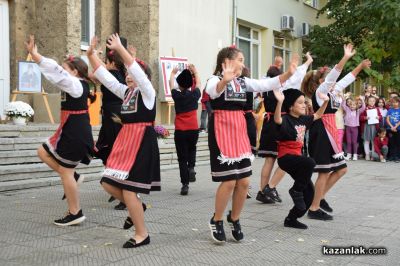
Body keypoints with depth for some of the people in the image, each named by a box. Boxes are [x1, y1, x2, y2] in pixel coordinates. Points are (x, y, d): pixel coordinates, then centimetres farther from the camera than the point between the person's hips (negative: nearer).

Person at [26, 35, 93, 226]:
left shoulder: (76, 85, -15)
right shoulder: (76, 85, 13)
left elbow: (56, 71, -25)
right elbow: (56, 74, 19)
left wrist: (34, 54, -22)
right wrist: (35, 56, 17)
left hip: (75, 134, -10)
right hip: (72, 132, 10)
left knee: (65, 172, -3)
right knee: (43, 152, 20)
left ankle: (75, 213, 7)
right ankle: (73, 177, 18)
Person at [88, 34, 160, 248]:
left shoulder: (147, 92, -7)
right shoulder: (125, 92, 14)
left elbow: (137, 70, -24)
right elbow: (104, 76, 12)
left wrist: (120, 48, -28)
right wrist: (91, 54, 3)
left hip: (142, 142, -8)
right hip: (125, 141, 8)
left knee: (128, 189, -8)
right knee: (108, 184, 5)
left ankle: (142, 234, 6)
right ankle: (137, 207, 29)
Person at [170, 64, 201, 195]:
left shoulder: (176, 95, -3)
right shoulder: (195, 95, -2)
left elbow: (171, 84, 17)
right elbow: (198, 83, 19)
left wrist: (173, 73, 35)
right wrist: (195, 72, 33)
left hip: (180, 131, -1)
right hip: (193, 130, 1)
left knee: (182, 158, 3)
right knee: (192, 149, 28)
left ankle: (185, 185, -1)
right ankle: (191, 168, 3)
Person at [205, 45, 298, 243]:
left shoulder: (243, 82, 12)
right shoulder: (215, 79, -9)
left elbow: (266, 85, 7)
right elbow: (212, 92, -33)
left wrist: (288, 73, -6)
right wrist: (225, 80, -54)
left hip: (240, 132, 7)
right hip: (222, 132, -7)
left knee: (244, 181, 7)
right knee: (229, 182, -7)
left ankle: (234, 219, 25)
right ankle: (216, 221, 13)